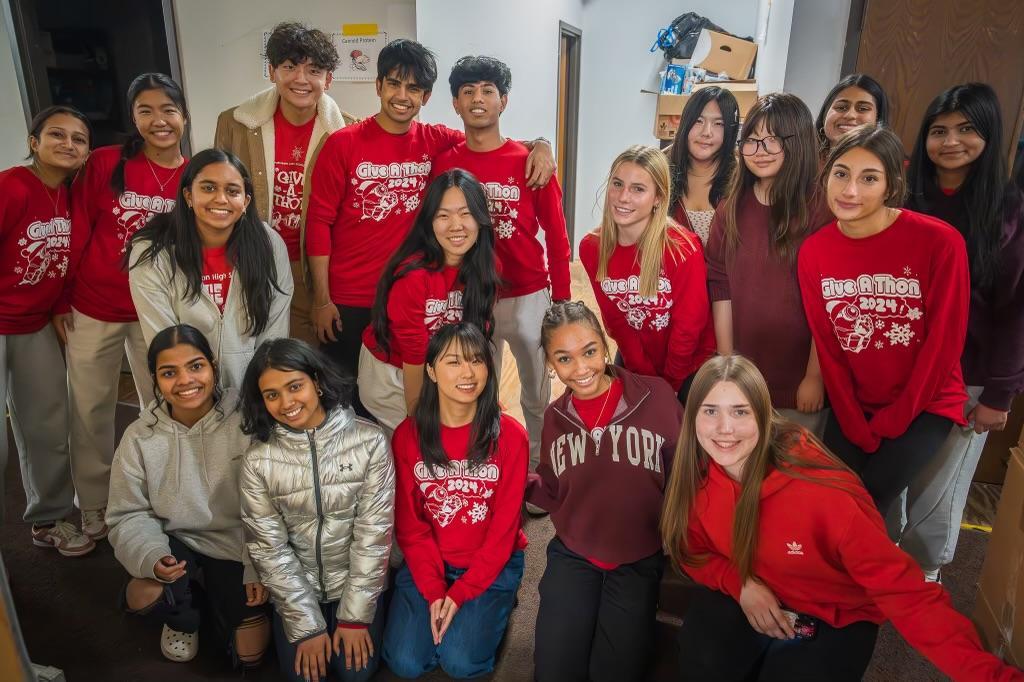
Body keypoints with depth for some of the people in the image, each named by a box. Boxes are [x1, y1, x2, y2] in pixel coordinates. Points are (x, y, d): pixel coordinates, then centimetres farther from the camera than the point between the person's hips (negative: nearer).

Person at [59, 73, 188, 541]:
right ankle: (94, 508, 32)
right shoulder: (104, 164, -9)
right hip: (92, 310, -1)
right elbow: (77, 235, -4)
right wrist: (61, 300, -2)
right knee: (90, 410, 12)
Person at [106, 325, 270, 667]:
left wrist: (258, 568, -16)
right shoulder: (139, 437, -12)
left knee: (249, 652, -3)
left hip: (235, 544, -1)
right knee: (142, 597, -29)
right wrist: (152, 556, -26)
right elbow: (129, 515, -7)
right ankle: (185, 617, 10)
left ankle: (218, 594, 31)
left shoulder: (245, 423, -20)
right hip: (176, 539, 2)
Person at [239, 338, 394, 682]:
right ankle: (310, 626, 25)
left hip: (358, 582, -1)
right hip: (296, 588, 1)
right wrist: (307, 625, -11)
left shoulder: (369, 441, -17)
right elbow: (269, 548, -10)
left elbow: (373, 532, -14)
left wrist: (356, 615, -13)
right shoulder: (258, 460, -13)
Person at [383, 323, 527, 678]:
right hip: (427, 563, 2)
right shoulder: (407, 435, -9)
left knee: (461, 661, -15)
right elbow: (409, 523, -5)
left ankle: (493, 607, 15)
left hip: (492, 565, -1)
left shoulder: (510, 435, -15)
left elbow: (504, 528, -11)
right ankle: (437, 607, 19)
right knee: (405, 662, -10)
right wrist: (433, 591, -14)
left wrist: (460, 594, -15)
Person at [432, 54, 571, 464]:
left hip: (528, 298, -1)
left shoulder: (530, 162, -5)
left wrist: (562, 302, -1)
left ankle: (540, 466, 33)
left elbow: (556, 237, -1)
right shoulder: (444, 163, -1)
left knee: (537, 395, 13)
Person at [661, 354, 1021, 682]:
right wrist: (741, 584, -19)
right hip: (748, 595, 3)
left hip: (836, 614, -2)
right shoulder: (696, 474, -18)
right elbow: (692, 551, -1)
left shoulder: (820, 490, -31)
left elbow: (900, 587, -27)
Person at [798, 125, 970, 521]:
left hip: (924, 405, -3)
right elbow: (827, 346, -3)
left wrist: (890, 424, -9)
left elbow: (944, 342, -13)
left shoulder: (939, 242, -18)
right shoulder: (813, 252, -7)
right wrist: (854, 427, -6)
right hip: (853, 407, 3)